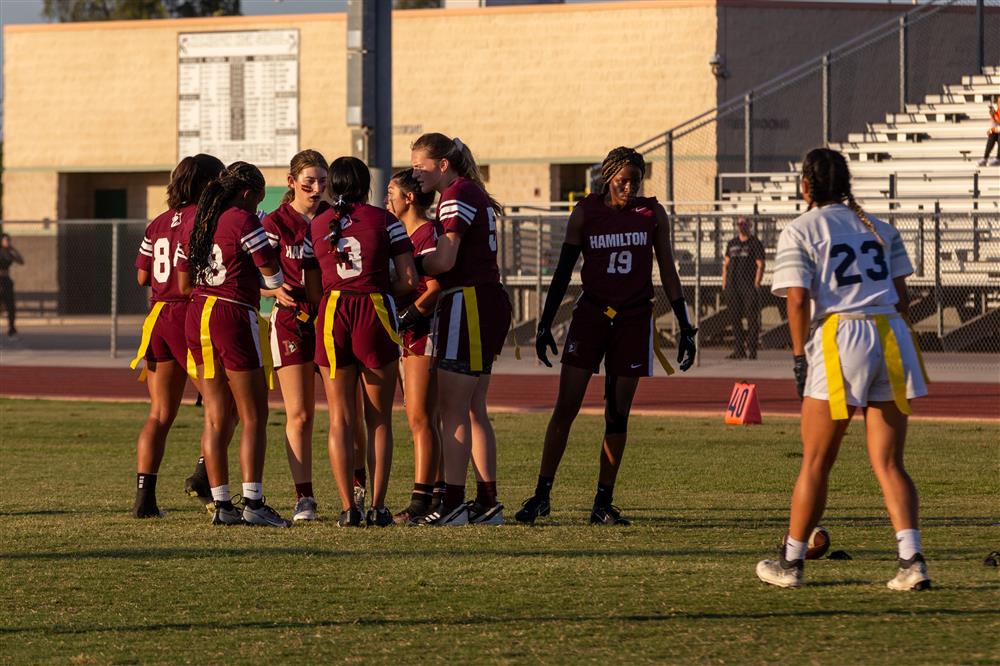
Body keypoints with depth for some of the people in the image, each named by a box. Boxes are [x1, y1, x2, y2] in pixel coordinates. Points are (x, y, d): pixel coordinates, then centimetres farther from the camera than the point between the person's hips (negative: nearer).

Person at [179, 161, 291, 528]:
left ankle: (221, 504, 8)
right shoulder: (244, 220, -10)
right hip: (233, 317, -7)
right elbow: (274, 277, -9)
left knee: (217, 416, 10)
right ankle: (253, 503, -9)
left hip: (197, 318, 7)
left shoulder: (199, 222, 12)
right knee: (253, 417, -2)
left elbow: (184, 282, 16)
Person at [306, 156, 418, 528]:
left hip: (332, 316, 2)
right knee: (379, 419, 8)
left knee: (341, 419, 6)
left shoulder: (315, 226, 10)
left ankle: (348, 507, -2)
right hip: (376, 314, -2)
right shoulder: (383, 221, 2)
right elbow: (409, 280, -2)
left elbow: (313, 292, 9)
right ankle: (377, 507, 3)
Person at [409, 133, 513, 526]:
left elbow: (444, 260, -20)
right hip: (487, 302, 10)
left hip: (468, 304, -10)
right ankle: (487, 503, 14)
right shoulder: (473, 193, 19)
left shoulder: (456, 196, -11)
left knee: (453, 411, -8)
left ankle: (453, 504, -9)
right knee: (473, 410, 13)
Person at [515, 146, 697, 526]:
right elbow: (563, 272, 4)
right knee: (566, 408, -6)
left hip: (634, 320, 1)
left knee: (618, 414, 1)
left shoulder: (652, 214, 2)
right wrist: (545, 324, 2)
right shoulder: (585, 213, -1)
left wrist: (685, 328, 5)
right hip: (591, 314, -1)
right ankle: (541, 495, 0)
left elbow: (668, 273, 8)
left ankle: (603, 504, 7)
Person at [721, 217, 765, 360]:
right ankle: (740, 349, 10)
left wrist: (756, 284, -13)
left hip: (749, 286, -5)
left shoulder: (755, 243, 1)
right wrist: (724, 282, 11)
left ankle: (752, 349, -6)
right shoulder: (732, 243, 16)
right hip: (733, 286, 5)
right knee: (735, 317, 5)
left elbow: (760, 265, -4)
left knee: (752, 318, -7)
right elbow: (726, 263, 20)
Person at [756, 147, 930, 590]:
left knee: (816, 462, 7)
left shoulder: (799, 233, 3)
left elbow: (798, 300, -7)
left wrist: (799, 357, 0)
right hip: (891, 337, 4)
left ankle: (791, 562, 15)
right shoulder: (878, 228, 18)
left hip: (839, 340, -4)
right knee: (888, 462, 4)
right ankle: (911, 559, -12)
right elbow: (901, 295, 14)